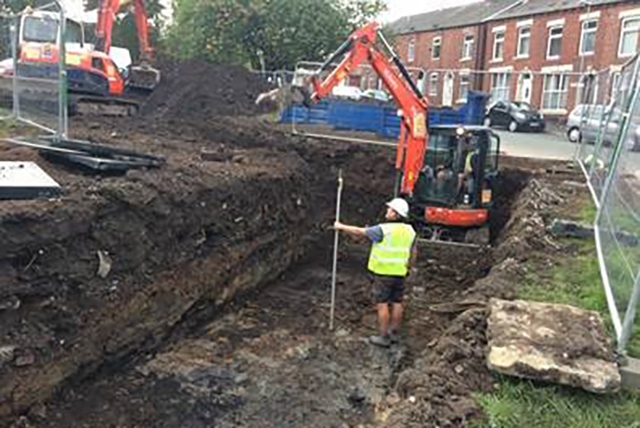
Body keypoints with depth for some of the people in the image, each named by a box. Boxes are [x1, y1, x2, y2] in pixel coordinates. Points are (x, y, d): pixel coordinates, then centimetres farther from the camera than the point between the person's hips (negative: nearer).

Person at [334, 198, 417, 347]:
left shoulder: (384, 229, -17)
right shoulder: (410, 230, 3)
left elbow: (359, 232, -10)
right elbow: (413, 254, 12)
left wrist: (341, 227, 2)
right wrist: (407, 268, 26)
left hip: (383, 273, -6)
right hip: (400, 273, 7)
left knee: (382, 304, 1)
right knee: (397, 303, 13)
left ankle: (383, 337, 6)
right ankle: (393, 333, 25)